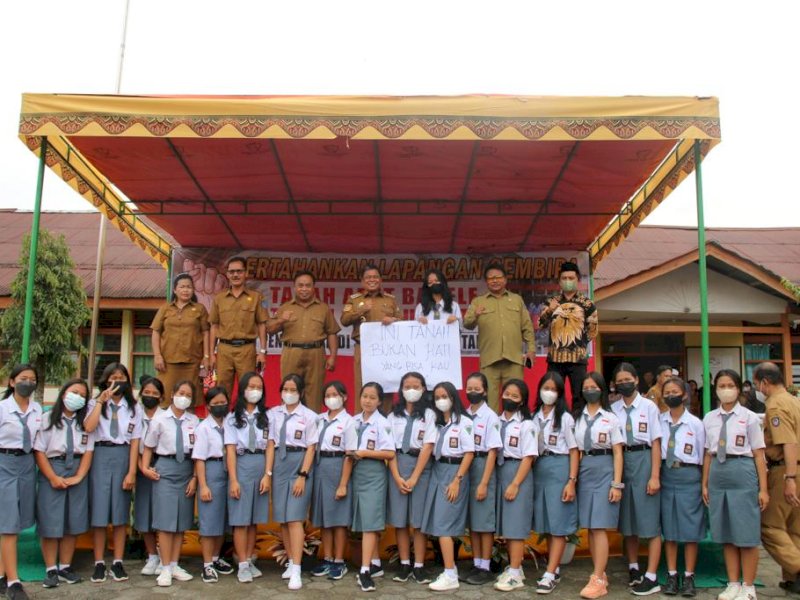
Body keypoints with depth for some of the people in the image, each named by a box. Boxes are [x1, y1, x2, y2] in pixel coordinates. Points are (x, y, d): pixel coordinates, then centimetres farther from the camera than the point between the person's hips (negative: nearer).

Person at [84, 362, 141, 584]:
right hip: (100, 456, -1)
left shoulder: (134, 407, 10)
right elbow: (89, 427, -13)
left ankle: (117, 563, 11)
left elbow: (135, 441, 2)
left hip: (123, 456, 1)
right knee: (99, 510, -1)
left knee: (120, 511, 4)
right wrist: (101, 401, -9)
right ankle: (99, 563, 7)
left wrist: (132, 472, -6)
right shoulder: (96, 404, 8)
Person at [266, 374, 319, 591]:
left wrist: (302, 476, -12)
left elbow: (310, 448, -5)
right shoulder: (274, 413, 6)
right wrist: (268, 472, -1)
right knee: (282, 519, 8)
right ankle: (291, 562, 21)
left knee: (294, 518, -9)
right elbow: (271, 444, 5)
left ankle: (296, 571, -7)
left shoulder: (309, 416, -4)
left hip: (299, 464, -4)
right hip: (279, 464, 4)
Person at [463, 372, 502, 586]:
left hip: (483, 466, -5)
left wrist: (484, 483, -13)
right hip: (465, 467, 5)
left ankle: (486, 568, 11)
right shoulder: (463, 416, 7)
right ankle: (476, 565, 20)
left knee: (484, 520, 1)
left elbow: (492, 452, -10)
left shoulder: (490, 417, -7)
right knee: (471, 520, 10)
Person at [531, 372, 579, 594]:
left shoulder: (565, 418, 0)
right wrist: (530, 474, 2)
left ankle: (549, 575, -5)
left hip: (559, 468, -5)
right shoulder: (534, 417, 10)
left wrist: (571, 481, -11)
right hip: (539, 469, 5)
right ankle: (554, 567, 21)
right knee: (546, 523, 9)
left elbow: (573, 451, -3)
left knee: (558, 523, -4)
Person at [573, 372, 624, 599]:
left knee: (599, 527, -8)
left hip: (604, 471, -4)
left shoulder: (611, 418, 1)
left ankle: (598, 580, -6)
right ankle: (600, 575, 15)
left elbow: (617, 453, -1)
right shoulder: (578, 418, 11)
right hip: (584, 471, 4)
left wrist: (617, 484, -8)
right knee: (590, 527, 6)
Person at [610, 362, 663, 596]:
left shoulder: (649, 407, -3)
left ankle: (651, 577, 6)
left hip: (643, 459, -3)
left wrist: (655, 476, -9)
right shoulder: (613, 409, 5)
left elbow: (656, 443, -4)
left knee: (649, 519, -1)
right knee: (627, 518, 13)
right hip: (620, 461, 4)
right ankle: (633, 569, 28)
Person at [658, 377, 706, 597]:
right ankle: (672, 576, 16)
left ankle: (689, 577, 13)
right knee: (668, 528, 7)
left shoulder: (695, 423, -1)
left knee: (690, 528, 3)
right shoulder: (659, 421, 4)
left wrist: (704, 484, 1)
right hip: (665, 474, 2)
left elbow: (702, 456, 2)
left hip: (688, 476, -2)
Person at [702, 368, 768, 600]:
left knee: (746, 533, 2)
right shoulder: (709, 418, 9)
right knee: (725, 533, 10)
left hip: (742, 473, -4)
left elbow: (758, 454, -2)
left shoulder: (749, 417, -1)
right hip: (718, 474, 4)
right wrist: (704, 484, 11)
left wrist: (763, 489, -5)